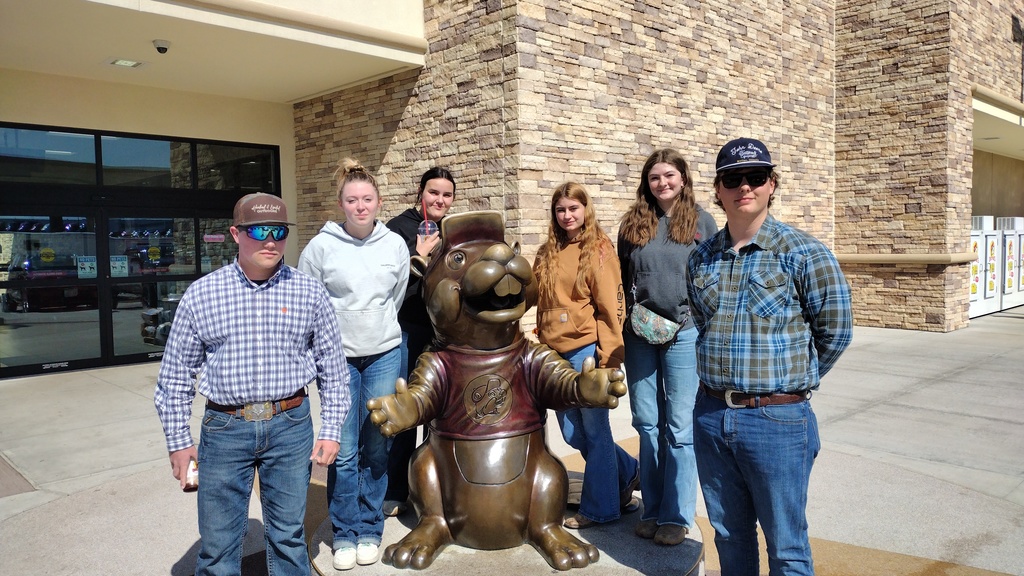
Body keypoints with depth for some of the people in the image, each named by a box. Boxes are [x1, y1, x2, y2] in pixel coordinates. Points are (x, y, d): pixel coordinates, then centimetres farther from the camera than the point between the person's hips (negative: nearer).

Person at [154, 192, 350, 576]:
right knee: (217, 544, 10)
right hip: (225, 428, 0)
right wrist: (178, 442, 6)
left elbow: (333, 367, 5)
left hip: (291, 426, 0)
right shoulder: (200, 294, -2)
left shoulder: (309, 293, -1)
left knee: (288, 536, 13)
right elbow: (175, 375, 5)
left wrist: (331, 429, 2)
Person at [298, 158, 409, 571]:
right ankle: (345, 534, 19)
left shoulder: (395, 245, 0)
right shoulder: (321, 246, -6)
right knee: (344, 451, 1)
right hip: (338, 357, -2)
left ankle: (370, 530, 24)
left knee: (377, 448, 8)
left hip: (384, 356, 2)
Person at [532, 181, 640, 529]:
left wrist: (609, 357, -14)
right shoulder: (547, 254, 12)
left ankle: (599, 508, 20)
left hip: (586, 349, -7)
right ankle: (629, 471, 35)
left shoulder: (598, 249, -6)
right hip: (555, 352, 7)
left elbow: (610, 306, -10)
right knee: (572, 432, 13)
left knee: (594, 430, 3)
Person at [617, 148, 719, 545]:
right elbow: (623, 279, 11)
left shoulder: (701, 222, 3)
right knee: (647, 424, 9)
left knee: (679, 427, 2)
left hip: (685, 334, -2)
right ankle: (652, 510, 20)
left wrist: (693, 320, -6)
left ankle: (677, 515, 13)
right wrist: (633, 314, -2)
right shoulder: (633, 223, 8)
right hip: (639, 335, 3)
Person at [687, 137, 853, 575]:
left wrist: (793, 382, 6)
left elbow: (835, 331, -2)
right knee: (729, 534, 19)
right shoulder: (701, 258, 8)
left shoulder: (802, 252, -7)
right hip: (710, 416, 5)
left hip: (777, 421, -4)